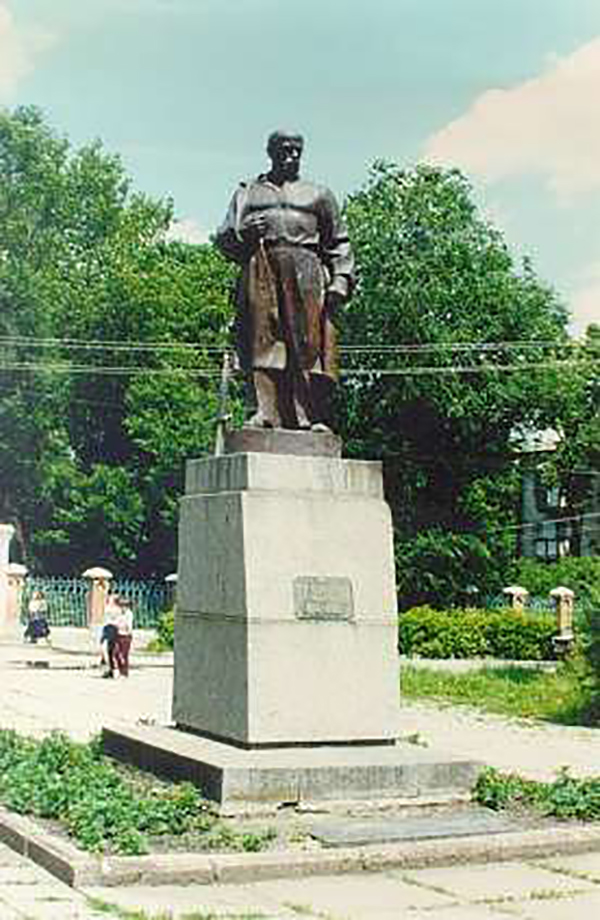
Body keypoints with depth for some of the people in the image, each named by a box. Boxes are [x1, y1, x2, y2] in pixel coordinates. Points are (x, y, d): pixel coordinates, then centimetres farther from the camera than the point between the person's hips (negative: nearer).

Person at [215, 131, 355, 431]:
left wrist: (339, 282, 2)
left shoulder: (319, 195, 24)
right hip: (261, 274, 0)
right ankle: (268, 414, -17)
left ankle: (313, 418, -16)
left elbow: (338, 245, 17)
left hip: (305, 274, 0)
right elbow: (224, 239, 18)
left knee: (308, 346, -11)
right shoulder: (247, 192, 24)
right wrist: (244, 234, -5)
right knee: (265, 344, -12)